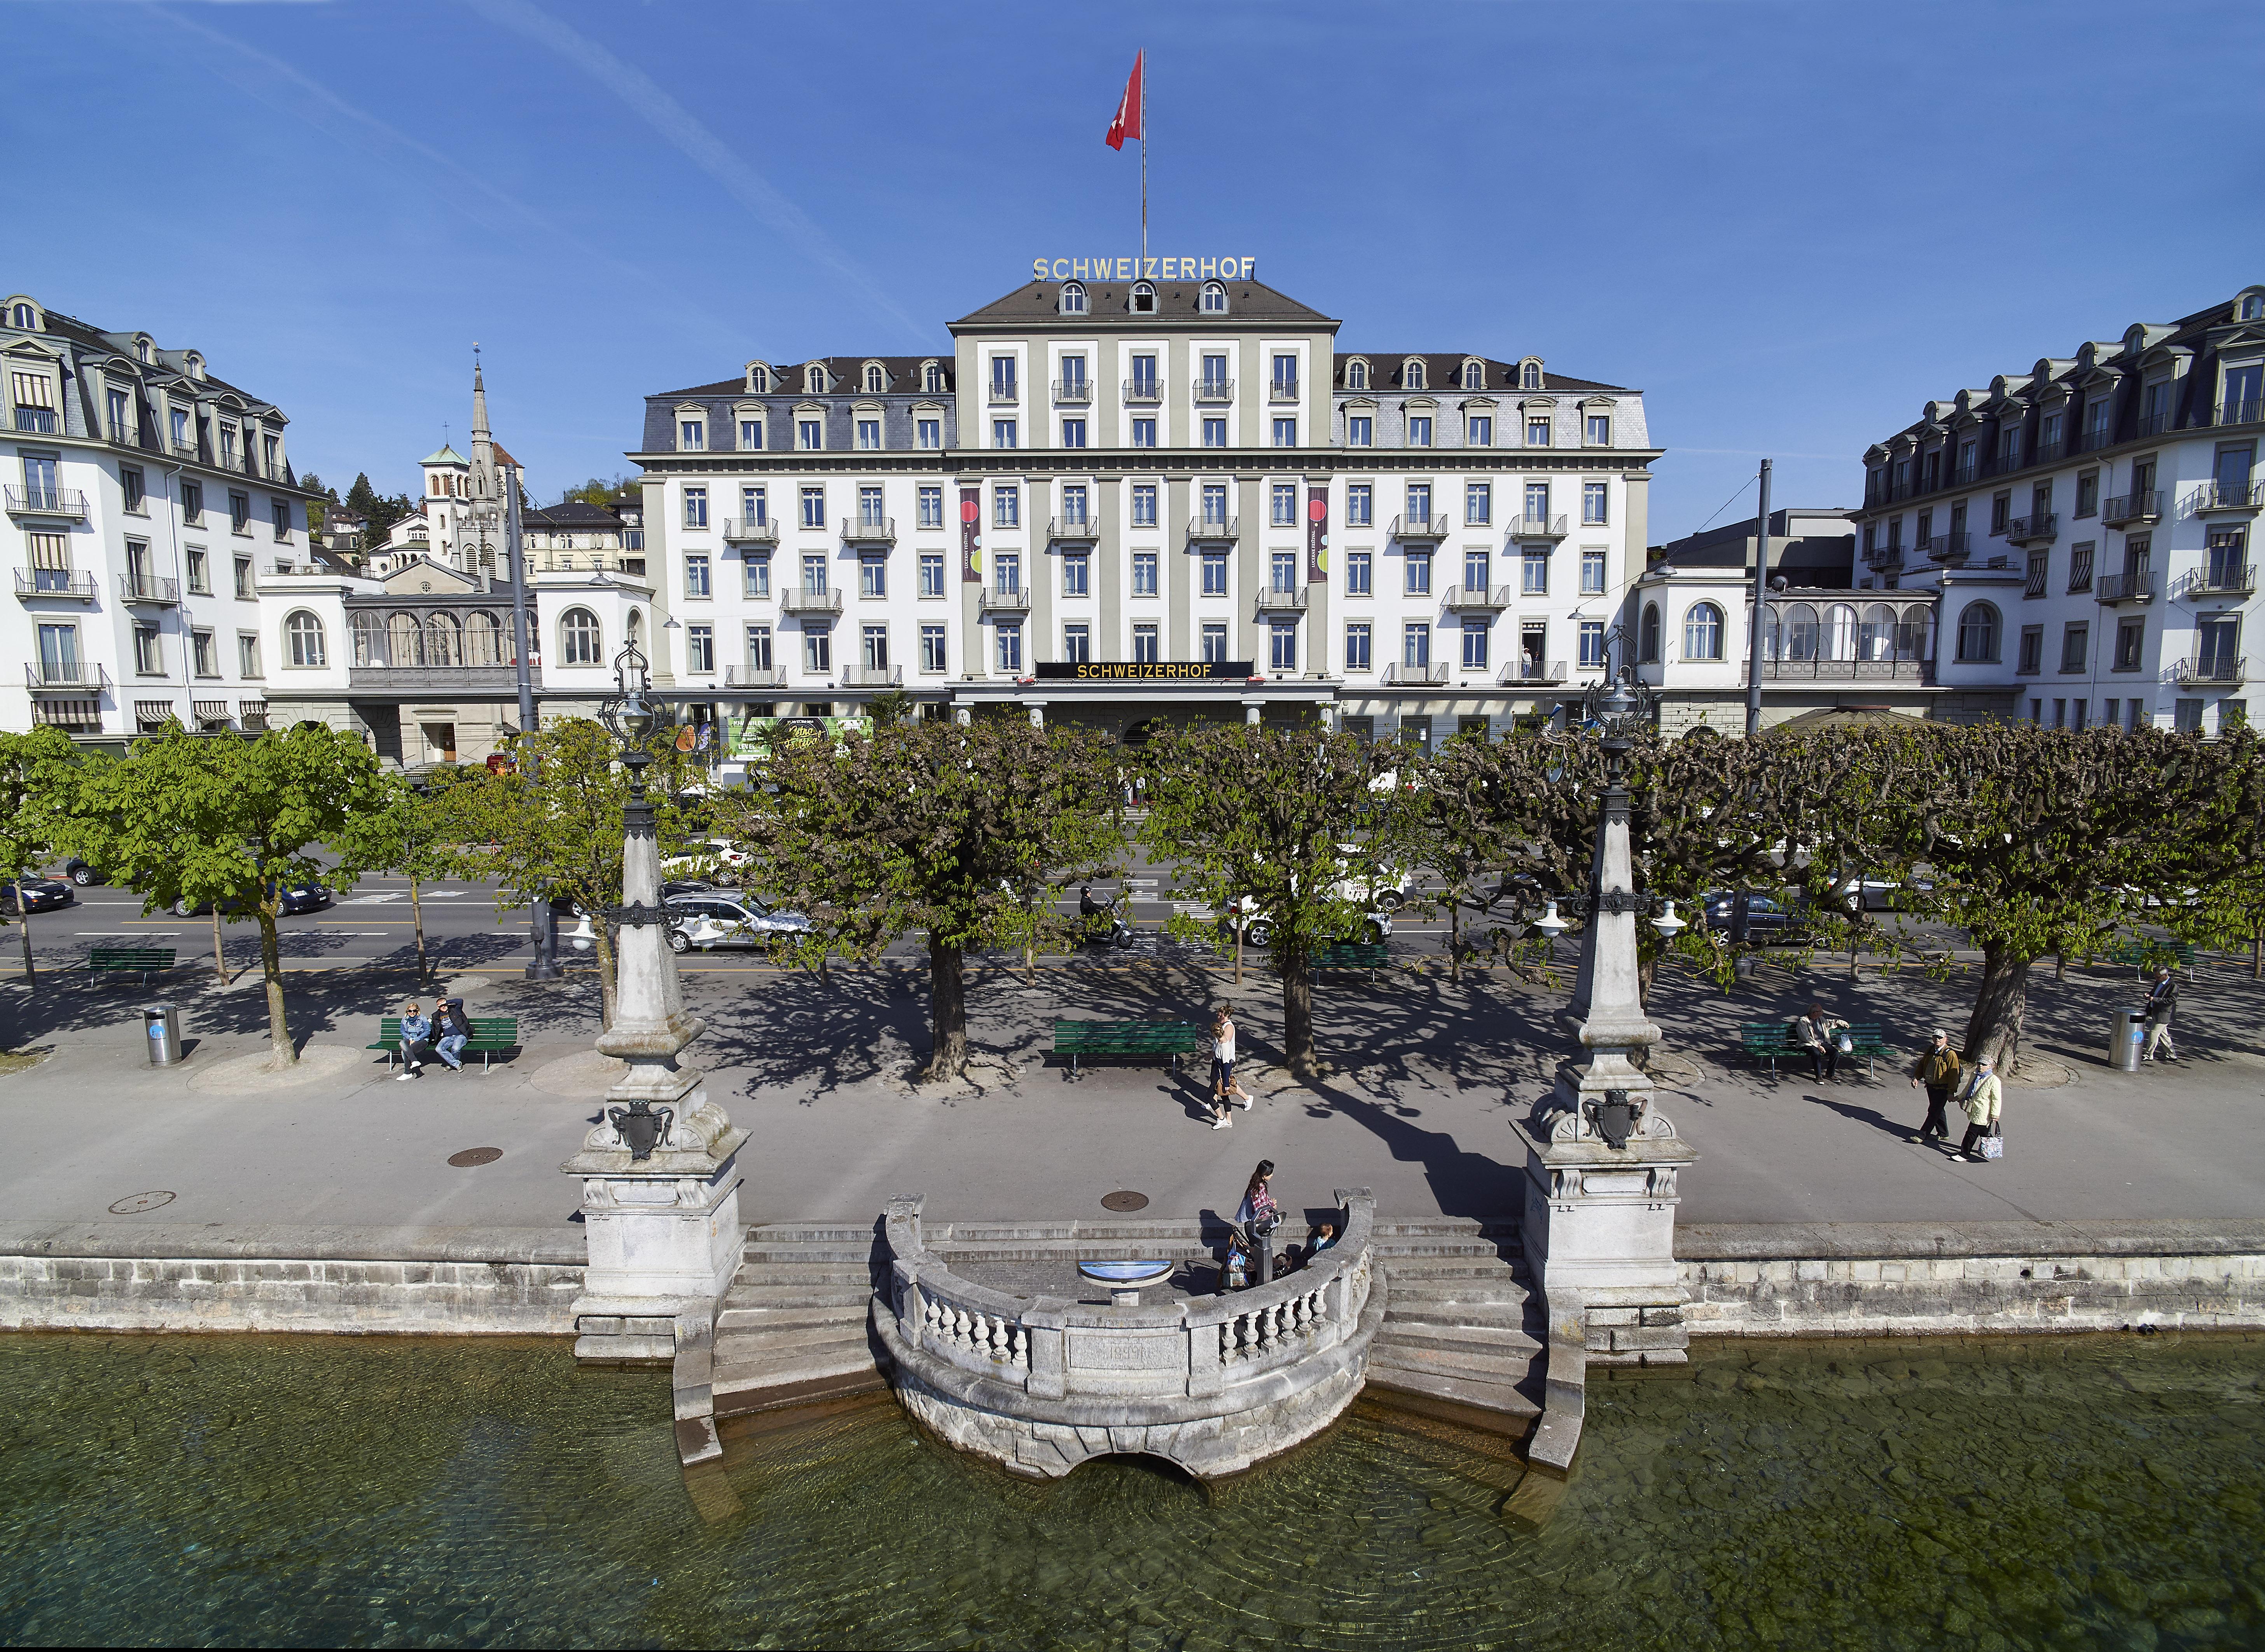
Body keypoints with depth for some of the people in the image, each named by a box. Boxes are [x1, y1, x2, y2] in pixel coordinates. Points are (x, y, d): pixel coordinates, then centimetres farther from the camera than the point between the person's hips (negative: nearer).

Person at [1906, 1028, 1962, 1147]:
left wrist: (1951, 1092, -17)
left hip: (1942, 1089, -8)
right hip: (1930, 1087, 8)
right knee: (1937, 1111, 18)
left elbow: (1954, 1074, -16)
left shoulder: (1950, 1054, -15)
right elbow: (1921, 1065, 17)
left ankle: (1922, 1136, 0)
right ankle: (1943, 1134, 32)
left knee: (1934, 1112, -3)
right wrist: (1916, 1078, 2)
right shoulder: (1930, 1051, 8)